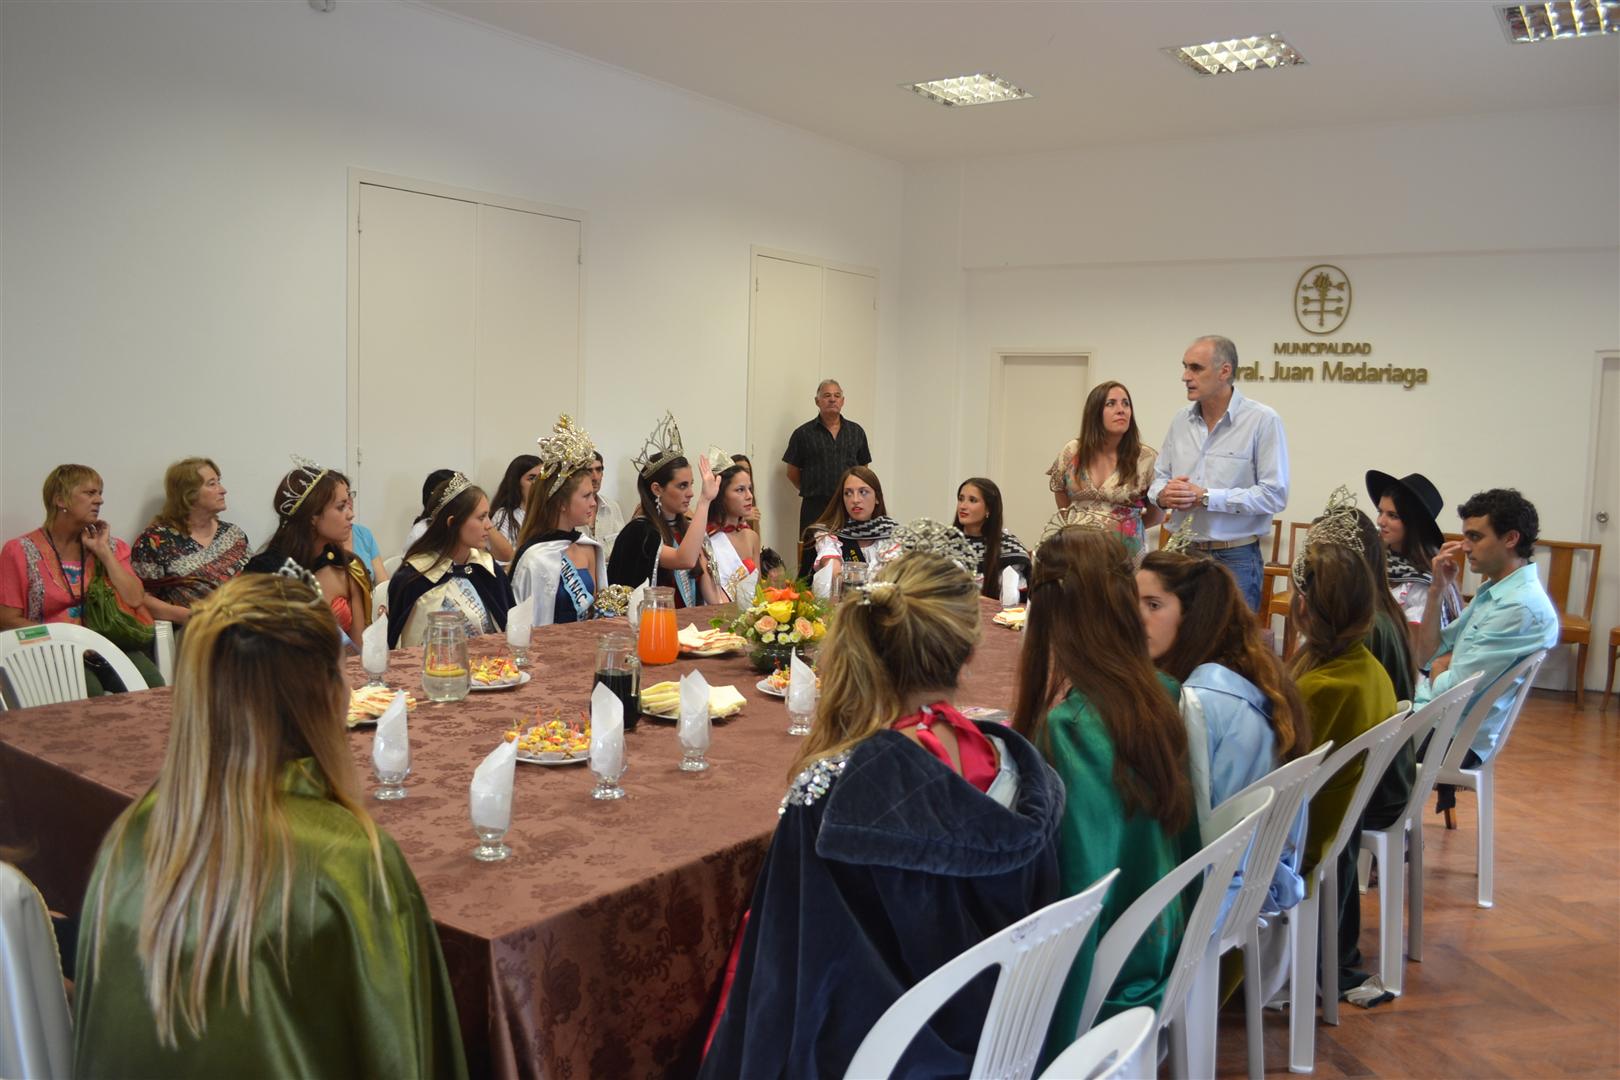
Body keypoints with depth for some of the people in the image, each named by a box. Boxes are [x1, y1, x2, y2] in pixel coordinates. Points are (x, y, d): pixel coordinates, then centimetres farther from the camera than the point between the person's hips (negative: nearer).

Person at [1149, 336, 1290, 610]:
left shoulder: (1263, 421, -7)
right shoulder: (1181, 421, 9)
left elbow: (1274, 495, -13)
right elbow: (1159, 477, 17)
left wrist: (1206, 497, -18)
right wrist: (1162, 494, -8)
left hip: (1235, 558, -4)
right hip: (1182, 554, 5)